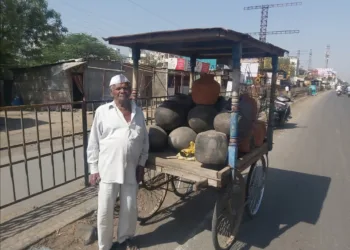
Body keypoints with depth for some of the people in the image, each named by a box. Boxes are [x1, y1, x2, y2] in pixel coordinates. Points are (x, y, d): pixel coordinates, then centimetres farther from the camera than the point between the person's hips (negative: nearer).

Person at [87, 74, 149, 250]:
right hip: (108, 169, -3)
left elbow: (144, 140, 10)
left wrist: (142, 164, 5)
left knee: (130, 208, 15)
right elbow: (93, 143, -2)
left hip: (131, 170, 3)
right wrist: (94, 168, -4)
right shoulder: (102, 111, -3)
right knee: (105, 210, 8)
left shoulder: (138, 112, 6)